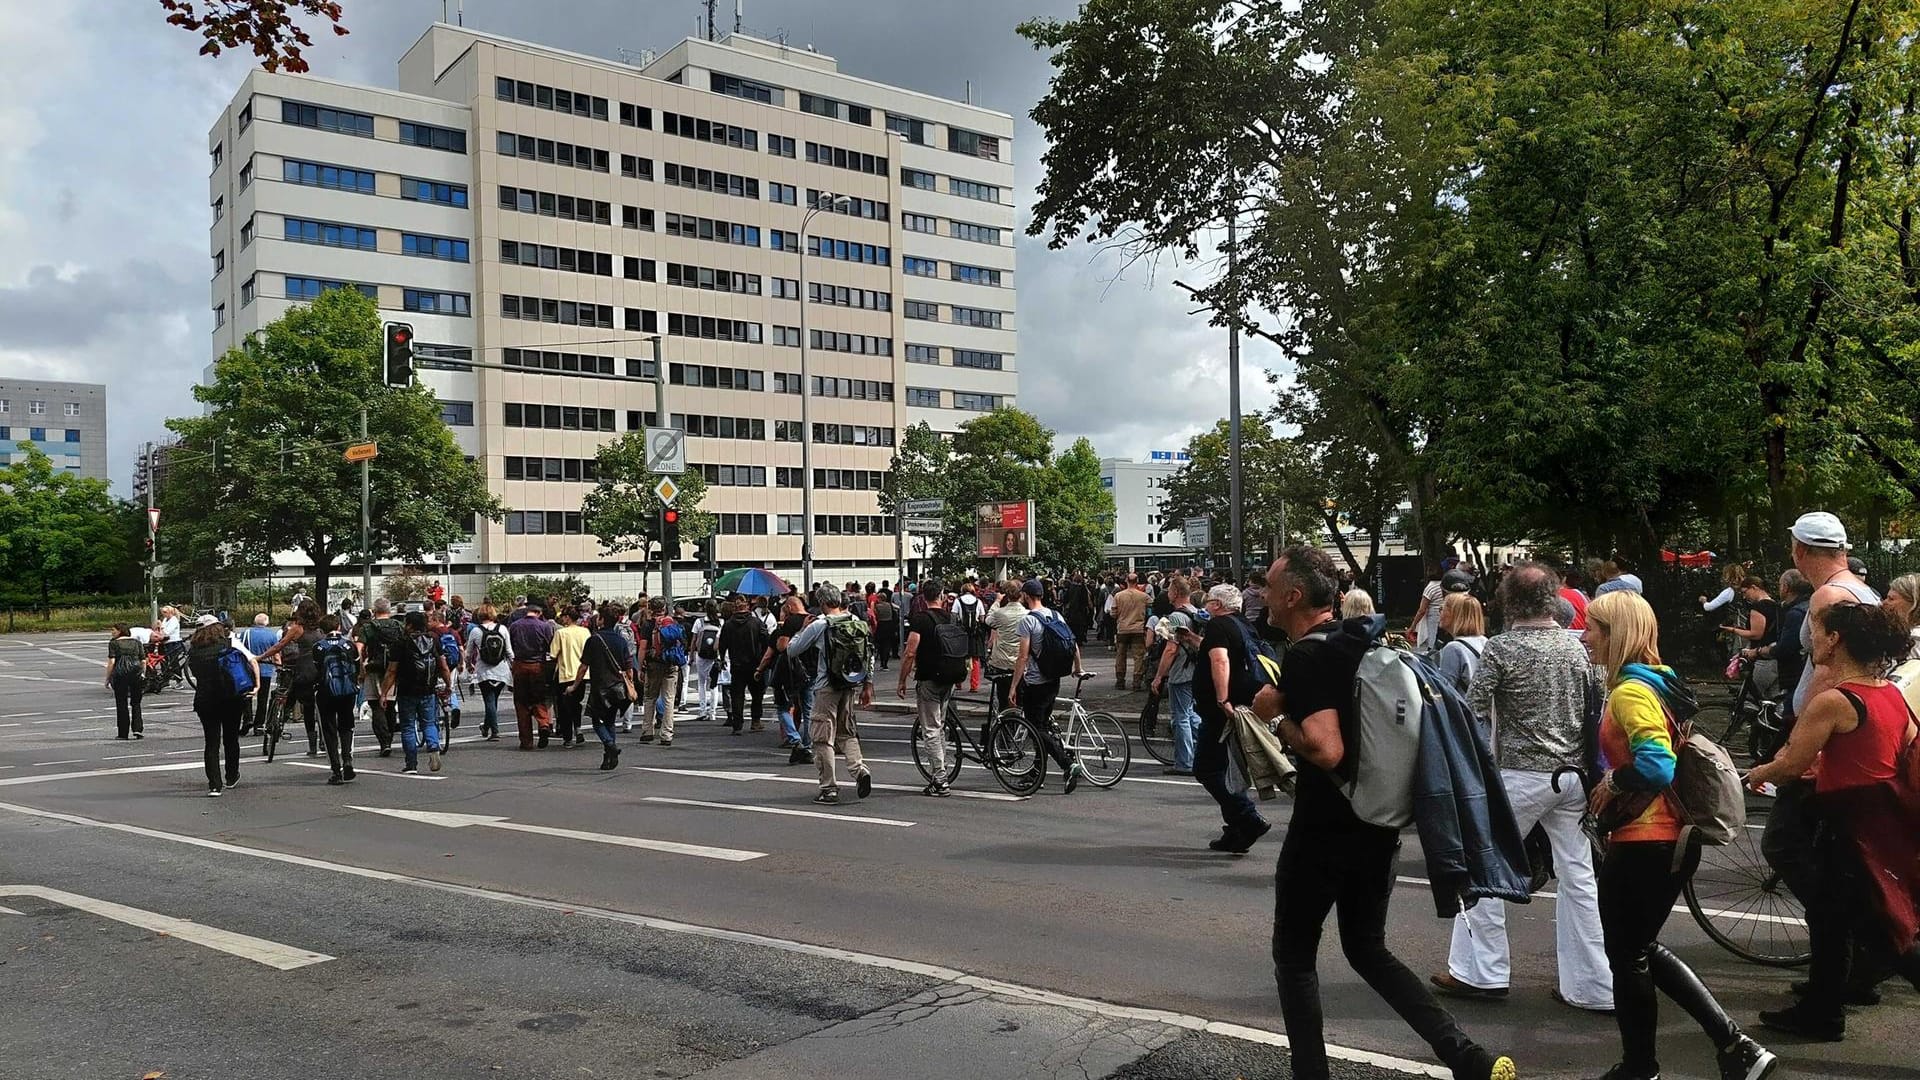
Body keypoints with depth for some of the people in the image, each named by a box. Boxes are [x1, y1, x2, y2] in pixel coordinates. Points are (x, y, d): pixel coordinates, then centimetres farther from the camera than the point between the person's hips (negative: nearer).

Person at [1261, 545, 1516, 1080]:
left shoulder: (1305, 656, -20)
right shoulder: (1361, 639, 7)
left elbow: (1325, 749, -31)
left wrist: (1279, 716, -14)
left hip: (1324, 831, -8)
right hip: (1379, 824, 8)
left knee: (1294, 956, 10)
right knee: (1368, 950, 20)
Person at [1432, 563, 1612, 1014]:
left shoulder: (1499, 649, -10)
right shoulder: (1576, 646, 6)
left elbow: (1472, 714, -9)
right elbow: (1594, 711, 12)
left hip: (1520, 775, -5)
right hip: (1574, 775, 5)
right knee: (1578, 878, 9)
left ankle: (1480, 971, 13)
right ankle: (1591, 987, 15)